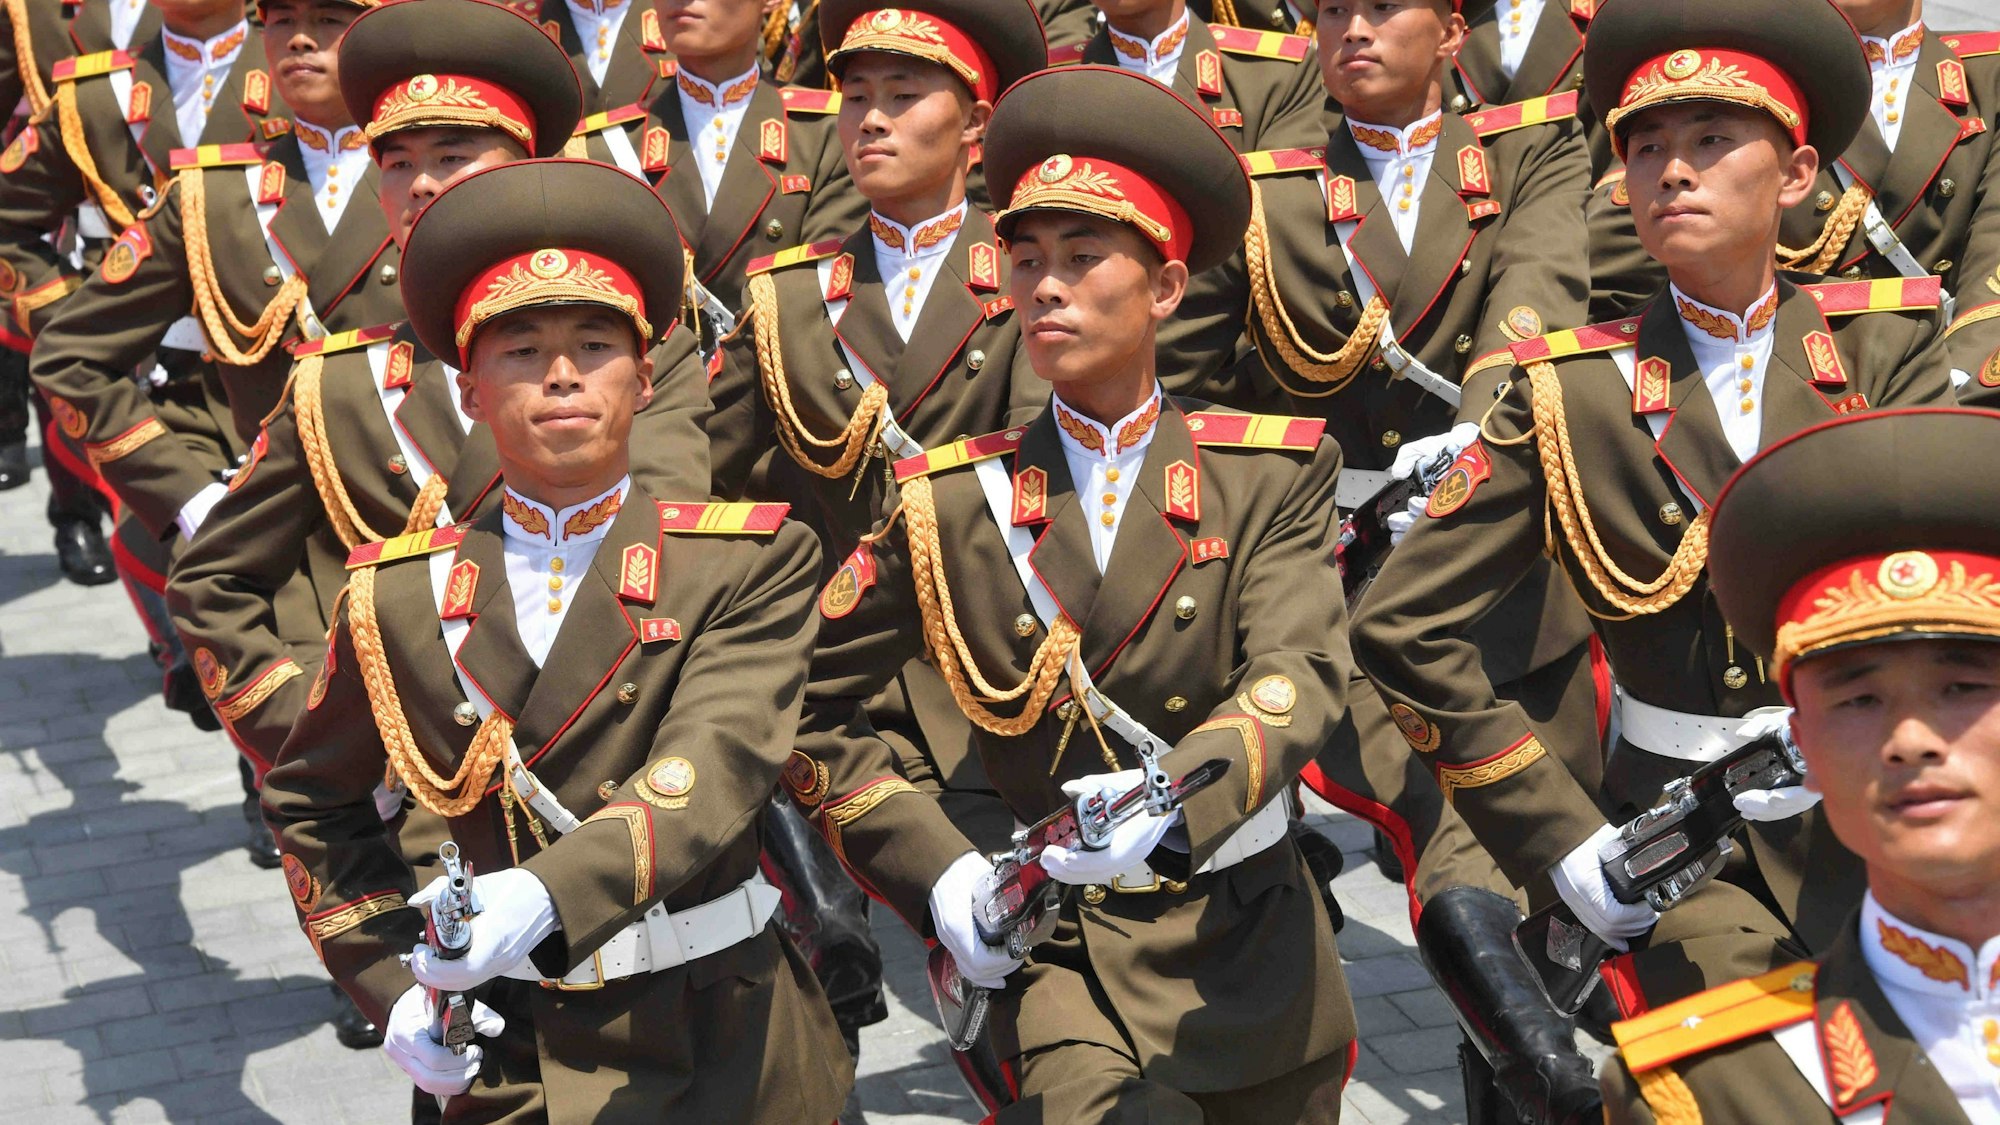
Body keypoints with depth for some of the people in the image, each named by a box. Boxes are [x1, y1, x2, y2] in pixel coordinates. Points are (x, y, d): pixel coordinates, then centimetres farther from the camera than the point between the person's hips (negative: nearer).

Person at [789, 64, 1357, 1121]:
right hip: (1061, 952, -1)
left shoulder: (1271, 472, 0)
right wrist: (938, 874, -7)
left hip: (1251, 953, 2)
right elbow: (810, 706, 4)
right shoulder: (950, 502, 1)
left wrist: (1171, 798, -33)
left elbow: (1300, 673, -14)